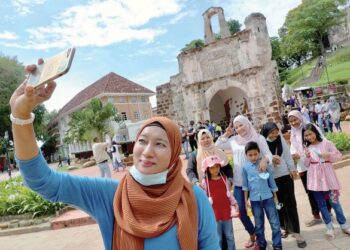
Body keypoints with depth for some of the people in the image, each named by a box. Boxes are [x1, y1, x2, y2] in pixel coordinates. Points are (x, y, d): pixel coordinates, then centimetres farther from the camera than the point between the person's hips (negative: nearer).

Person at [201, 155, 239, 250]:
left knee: (229, 236, 17)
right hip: (214, 213, -3)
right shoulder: (205, 182, -9)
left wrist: (234, 204, 8)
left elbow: (229, 193, 10)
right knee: (218, 238, 10)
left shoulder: (224, 178, 2)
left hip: (226, 211, 3)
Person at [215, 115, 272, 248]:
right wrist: (227, 134, 2)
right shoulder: (233, 140, 6)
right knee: (240, 210, 6)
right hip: (239, 182, 4)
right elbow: (217, 145, 15)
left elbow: (268, 153, -11)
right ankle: (252, 234, 31)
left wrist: (265, 159, -34)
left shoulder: (258, 138, -4)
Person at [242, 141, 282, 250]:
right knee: (258, 224, 14)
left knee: (274, 222, 5)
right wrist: (246, 200, 3)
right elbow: (245, 185, 2)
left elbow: (271, 181, 4)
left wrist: (275, 197, 9)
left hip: (268, 197, 0)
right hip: (254, 199, 0)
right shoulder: (245, 167, -4)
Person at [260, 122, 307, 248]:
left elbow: (287, 154, 4)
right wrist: (270, 158, -27)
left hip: (285, 175, 2)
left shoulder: (280, 139, 0)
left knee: (290, 202, 2)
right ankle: (283, 227, 32)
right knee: (278, 202, 12)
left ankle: (296, 232, 9)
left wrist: (292, 168, 2)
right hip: (272, 178, -2)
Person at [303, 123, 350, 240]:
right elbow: (307, 164, 7)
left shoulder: (327, 143, -4)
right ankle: (329, 227, 21)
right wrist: (307, 157, -11)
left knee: (334, 201, 3)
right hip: (315, 177, 3)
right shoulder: (307, 148, 5)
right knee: (321, 203, 8)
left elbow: (339, 155, 0)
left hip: (327, 174, -3)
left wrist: (329, 155, -18)